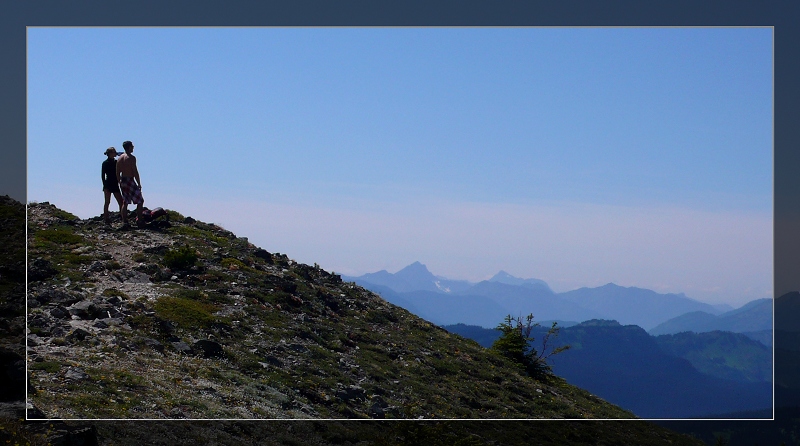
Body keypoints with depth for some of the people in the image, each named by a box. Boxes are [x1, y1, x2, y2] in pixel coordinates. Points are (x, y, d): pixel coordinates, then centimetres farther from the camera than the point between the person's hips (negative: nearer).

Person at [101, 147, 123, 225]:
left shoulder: (116, 162, 12)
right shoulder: (105, 163, -4)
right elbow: (102, 175, -5)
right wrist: (105, 186, -12)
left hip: (115, 185, 6)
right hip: (108, 184, -6)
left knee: (121, 202, 1)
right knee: (107, 202, -2)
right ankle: (106, 219, 1)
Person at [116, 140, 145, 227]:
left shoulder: (120, 158, 10)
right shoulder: (131, 158, -12)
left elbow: (117, 173, 12)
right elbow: (135, 172, -16)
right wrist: (139, 184, -10)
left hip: (123, 181, 8)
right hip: (130, 181, -8)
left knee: (125, 202, 12)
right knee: (140, 201, 0)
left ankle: (124, 221, 9)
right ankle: (139, 220, -6)